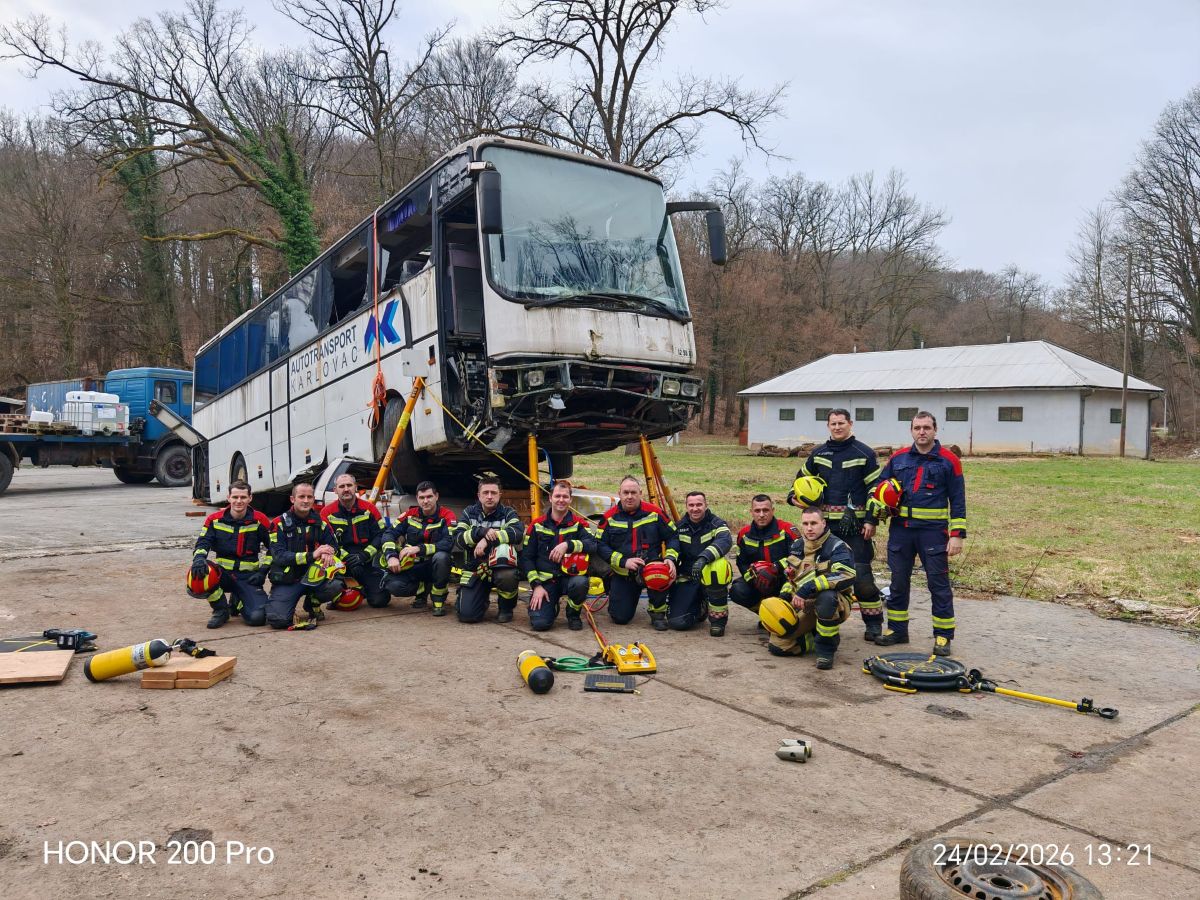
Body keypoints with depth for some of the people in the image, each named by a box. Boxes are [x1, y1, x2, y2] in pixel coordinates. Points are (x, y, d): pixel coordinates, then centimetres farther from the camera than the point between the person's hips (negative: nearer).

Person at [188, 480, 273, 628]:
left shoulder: (259, 521, -3)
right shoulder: (215, 520, -1)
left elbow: (273, 548, 6)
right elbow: (202, 543, -2)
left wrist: (263, 571, -3)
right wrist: (199, 558, -26)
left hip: (248, 577, -1)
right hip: (223, 573, 1)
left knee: (257, 617, -22)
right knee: (200, 572, -34)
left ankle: (237, 601, 18)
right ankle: (221, 610, -6)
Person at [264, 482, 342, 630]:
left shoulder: (320, 523, 7)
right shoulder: (280, 524, -4)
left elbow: (333, 545, 5)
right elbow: (279, 556, -15)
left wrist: (329, 553, -22)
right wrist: (312, 555, -27)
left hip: (313, 577, 3)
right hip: (286, 581, -3)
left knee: (335, 586, -30)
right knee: (278, 620, -26)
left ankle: (312, 604, 6)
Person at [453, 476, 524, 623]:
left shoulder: (508, 513, 0)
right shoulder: (469, 513, 6)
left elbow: (519, 532, -21)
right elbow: (458, 539, -7)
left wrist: (487, 539, -29)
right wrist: (481, 531, -24)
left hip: (501, 567, -1)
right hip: (475, 568, 2)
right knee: (466, 614, -18)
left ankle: (507, 607, -12)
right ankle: (483, 597, 24)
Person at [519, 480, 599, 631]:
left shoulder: (578, 524, 3)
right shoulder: (537, 525, 5)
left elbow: (594, 545, -16)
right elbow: (526, 557, 5)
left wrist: (567, 545, -30)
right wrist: (536, 585, -7)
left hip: (569, 577, 0)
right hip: (544, 581, 1)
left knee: (580, 583, -37)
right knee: (539, 623, -20)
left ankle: (573, 615, -1)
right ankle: (551, 606, 20)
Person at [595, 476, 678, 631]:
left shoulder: (654, 513, -2)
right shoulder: (609, 518, -3)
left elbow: (671, 537, 3)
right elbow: (601, 546, -7)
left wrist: (670, 558, -15)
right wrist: (624, 561, -19)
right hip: (622, 574, 1)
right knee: (620, 617, -5)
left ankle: (658, 613, -8)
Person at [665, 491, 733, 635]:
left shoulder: (716, 523, -6)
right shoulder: (679, 526, 8)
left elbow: (726, 540, -26)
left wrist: (704, 557, -42)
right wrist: (670, 558, -20)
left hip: (709, 576, -3)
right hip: (686, 578, 3)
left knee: (718, 565, -40)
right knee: (677, 622, -17)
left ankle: (718, 618, -18)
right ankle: (701, 609, 22)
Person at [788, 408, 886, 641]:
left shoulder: (864, 453, 0)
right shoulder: (818, 453, 12)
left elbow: (876, 488, -2)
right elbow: (802, 478, 25)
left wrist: (871, 520, -8)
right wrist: (793, 496, 5)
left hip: (855, 525, -4)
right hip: (825, 523, 4)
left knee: (861, 576, -7)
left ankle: (874, 622, 7)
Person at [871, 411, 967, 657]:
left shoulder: (948, 460, -1)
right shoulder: (898, 458, 8)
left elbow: (957, 500, -1)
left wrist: (957, 534, -6)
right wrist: (876, 506, -2)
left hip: (933, 530, -3)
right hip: (900, 528, 4)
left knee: (938, 583, 2)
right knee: (899, 581, 11)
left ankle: (943, 636, 12)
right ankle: (897, 629, 23)